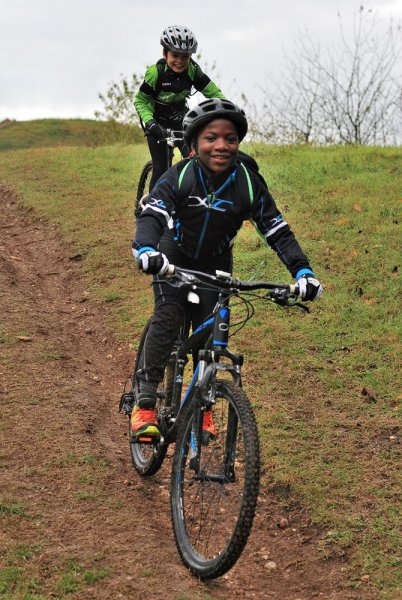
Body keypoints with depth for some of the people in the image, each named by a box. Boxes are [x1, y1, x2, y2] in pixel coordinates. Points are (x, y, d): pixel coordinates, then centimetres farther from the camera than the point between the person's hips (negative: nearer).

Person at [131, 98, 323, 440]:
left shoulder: (249, 184, -18)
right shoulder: (180, 177, -23)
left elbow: (277, 231, -15)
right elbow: (152, 215, -34)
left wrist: (302, 271, -28)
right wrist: (145, 250, -56)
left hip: (215, 267, 2)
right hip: (174, 260, -2)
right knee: (167, 317, -23)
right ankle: (145, 404, -21)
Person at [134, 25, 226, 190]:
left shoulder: (193, 70, -18)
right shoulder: (155, 72, -26)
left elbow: (213, 93, -16)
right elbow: (140, 101, -19)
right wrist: (150, 123, -35)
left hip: (179, 118, 3)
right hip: (157, 120, -3)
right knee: (161, 167, -12)